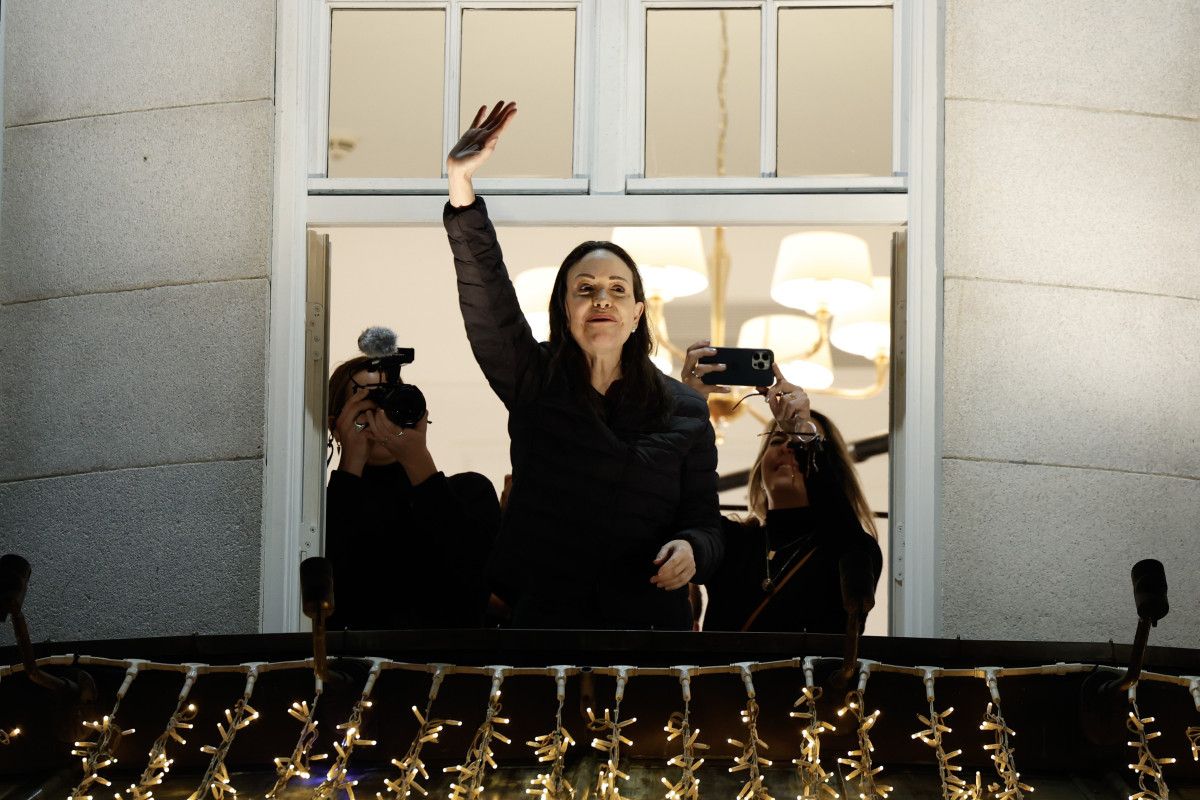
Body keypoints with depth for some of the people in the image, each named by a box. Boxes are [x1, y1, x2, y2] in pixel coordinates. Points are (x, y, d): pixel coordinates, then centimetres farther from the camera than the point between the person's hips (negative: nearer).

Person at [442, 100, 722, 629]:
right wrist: (461, 187, -25)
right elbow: (486, 298, -13)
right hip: (542, 616, -1)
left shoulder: (684, 411, 2)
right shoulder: (535, 382, 0)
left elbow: (705, 520, 4)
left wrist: (692, 549, -21)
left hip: (650, 623, 1)